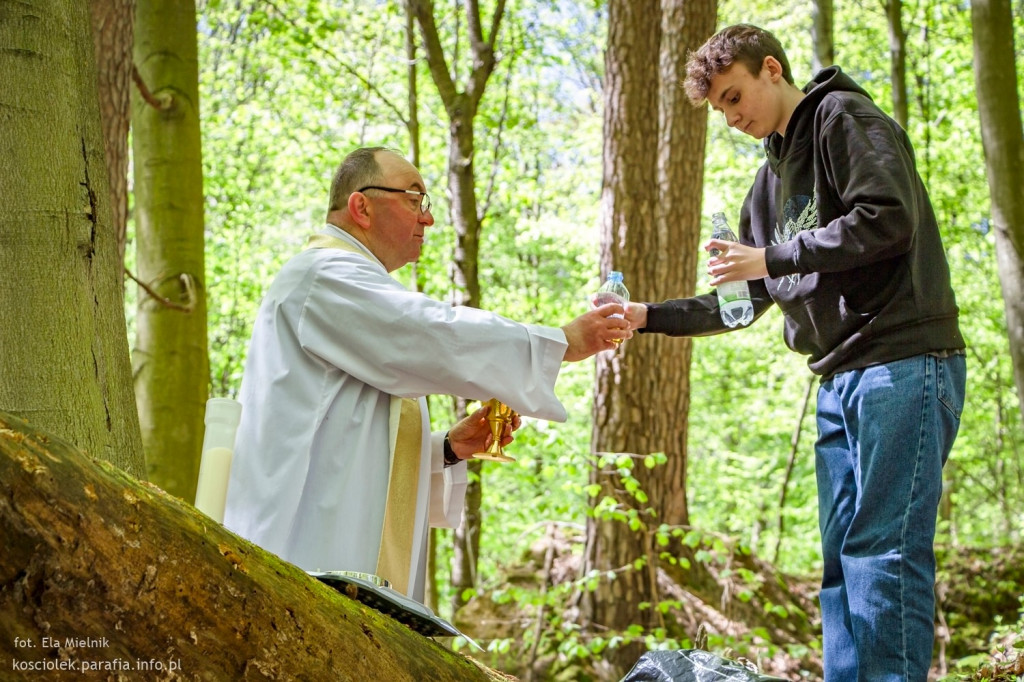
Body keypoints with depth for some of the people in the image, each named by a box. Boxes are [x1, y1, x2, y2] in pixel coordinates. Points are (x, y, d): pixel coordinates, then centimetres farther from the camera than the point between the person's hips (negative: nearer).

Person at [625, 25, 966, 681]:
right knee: (842, 556, 6)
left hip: (904, 363, -9)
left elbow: (888, 219, -16)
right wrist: (647, 317, 15)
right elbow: (744, 301, 26)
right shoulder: (770, 182, 24)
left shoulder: (845, 117, -1)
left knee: (882, 547, -14)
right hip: (841, 379, 9)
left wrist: (772, 258, -13)